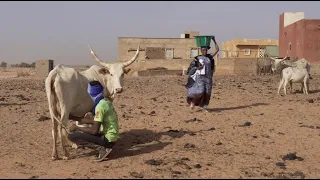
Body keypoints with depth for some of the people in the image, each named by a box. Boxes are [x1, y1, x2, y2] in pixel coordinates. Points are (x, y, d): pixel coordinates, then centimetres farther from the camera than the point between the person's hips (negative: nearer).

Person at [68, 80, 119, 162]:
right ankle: (103, 147, 9)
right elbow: (93, 120, 14)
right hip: (112, 136, 10)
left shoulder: (100, 106, -20)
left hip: (108, 139, -10)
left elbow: (94, 130, -21)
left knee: (72, 136, -12)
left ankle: (101, 148, -13)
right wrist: (73, 117, 16)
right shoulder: (106, 101, 8)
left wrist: (77, 128, -8)